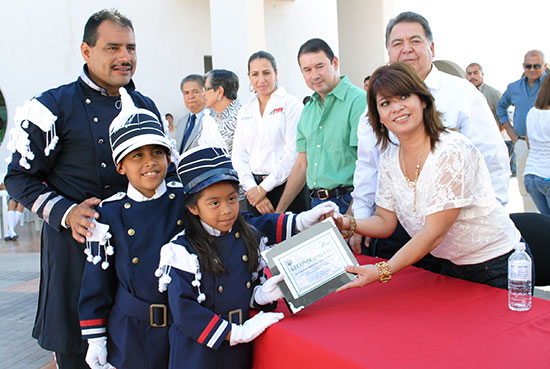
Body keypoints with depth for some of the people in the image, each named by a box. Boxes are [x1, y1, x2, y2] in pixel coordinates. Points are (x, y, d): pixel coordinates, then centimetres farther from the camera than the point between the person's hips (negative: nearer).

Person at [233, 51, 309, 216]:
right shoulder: (245, 111, 13)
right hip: (255, 186, 4)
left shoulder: (291, 104, -2)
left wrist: (264, 187, -11)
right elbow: (239, 155, 8)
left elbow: (293, 153, -10)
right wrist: (252, 188, -6)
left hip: (287, 185, -4)